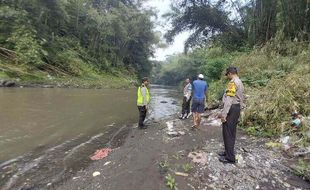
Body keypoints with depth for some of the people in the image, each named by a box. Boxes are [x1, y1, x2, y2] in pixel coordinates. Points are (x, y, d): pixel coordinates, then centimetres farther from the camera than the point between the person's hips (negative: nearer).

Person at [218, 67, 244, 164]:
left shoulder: (233, 83, -15)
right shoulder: (240, 82, 17)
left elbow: (229, 100, -22)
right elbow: (240, 98, 16)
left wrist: (224, 114, -22)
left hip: (231, 109, -10)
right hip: (237, 109, 10)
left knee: (228, 133, -3)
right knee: (231, 133, 17)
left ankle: (230, 157, 5)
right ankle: (228, 152, 28)